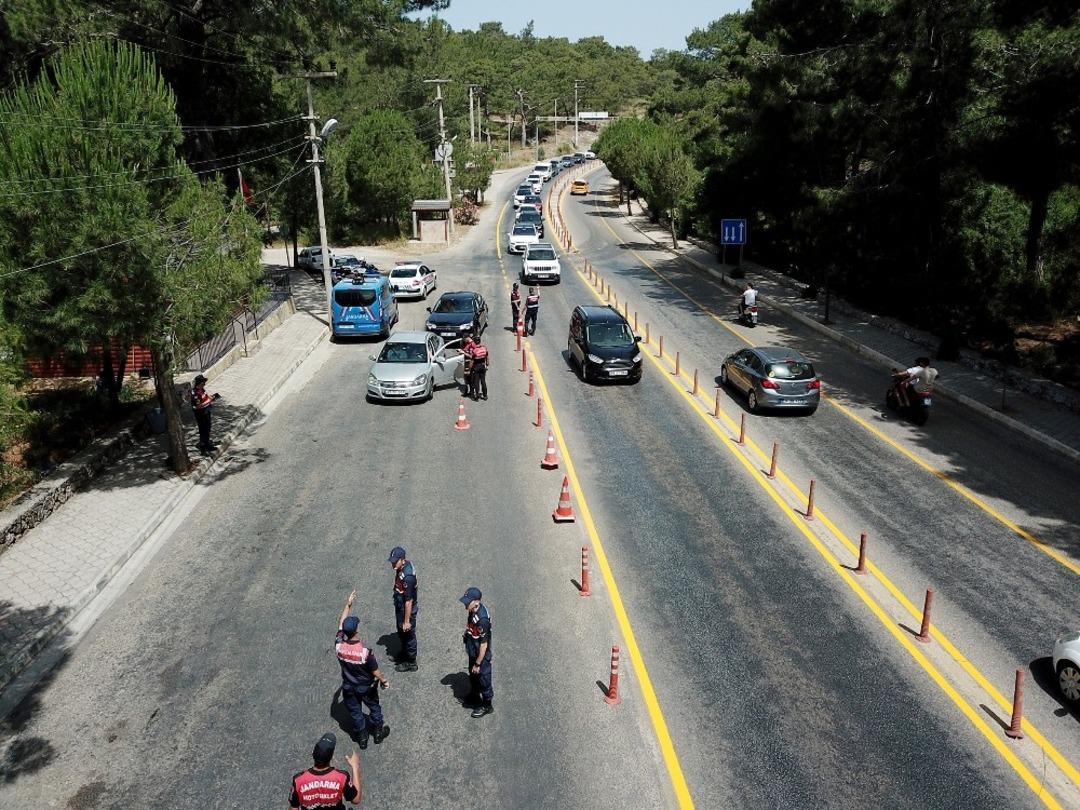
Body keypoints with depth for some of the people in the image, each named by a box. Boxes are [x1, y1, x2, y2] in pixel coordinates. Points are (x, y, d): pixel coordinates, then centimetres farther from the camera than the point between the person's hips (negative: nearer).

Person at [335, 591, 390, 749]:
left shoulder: (339, 646, -27)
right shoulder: (365, 652, -36)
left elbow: (340, 624, -10)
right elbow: (375, 671, -21)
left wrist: (348, 604, -2)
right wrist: (384, 681, -1)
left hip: (348, 687, 3)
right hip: (366, 687, -2)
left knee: (355, 712, 24)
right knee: (374, 708, 25)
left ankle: (362, 738, 41)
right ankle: (378, 733, 44)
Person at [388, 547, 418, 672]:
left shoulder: (407, 577, -36)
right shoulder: (401, 567, -8)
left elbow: (409, 601, -29)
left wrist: (407, 621, -22)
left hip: (407, 610, -9)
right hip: (400, 607, 9)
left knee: (408, 635, 12)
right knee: (401, 633, 28)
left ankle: (411, 663, 32)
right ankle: (404, 654, 52)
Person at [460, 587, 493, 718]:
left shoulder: (482, 619, -37)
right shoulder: (473, 610, -11)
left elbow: (484, 644, -28)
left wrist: (478, 664, -21)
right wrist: (467, 633, 3)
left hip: (481, 656, -9)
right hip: (473, 653, 9)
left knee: (483, 679, 13)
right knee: (473, 676, 29)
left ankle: (487, 705, 35)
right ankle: (474, 696, 54)